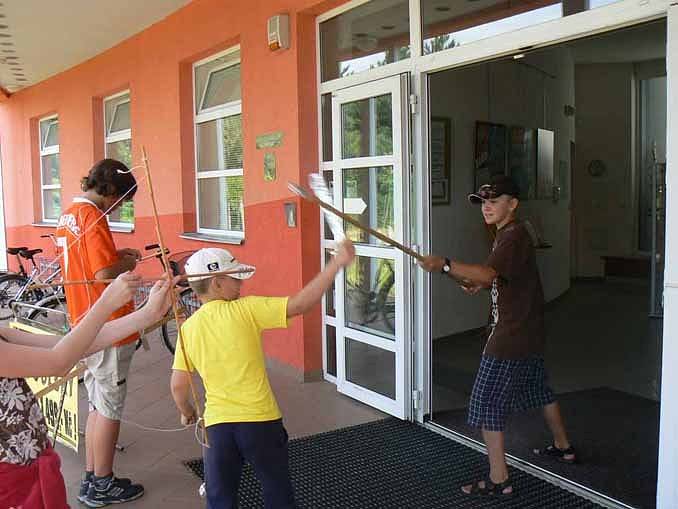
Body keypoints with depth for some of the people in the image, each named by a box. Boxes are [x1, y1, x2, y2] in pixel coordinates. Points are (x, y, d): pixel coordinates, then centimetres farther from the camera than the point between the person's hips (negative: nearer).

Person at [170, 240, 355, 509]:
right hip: (261, 420, -3)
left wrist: (187, 412, 24)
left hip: (217, 424, 3)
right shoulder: (245, 309, -12)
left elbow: (178, 386, 3)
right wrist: (337, 263, -15)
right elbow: (299, 304, -18)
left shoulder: (188, 328, 0)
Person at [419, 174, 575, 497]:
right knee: (537, 389, 26)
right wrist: (477, 283, 7)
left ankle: (498, 480, 1)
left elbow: (487, 273, -36)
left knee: (487, 404, -6)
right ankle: (562, 446, 45)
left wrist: (445, 265, -47)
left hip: (510, 338, -11)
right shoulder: (508, 234, 13)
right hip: (528, 335, 11)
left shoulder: (514, 236, -19)